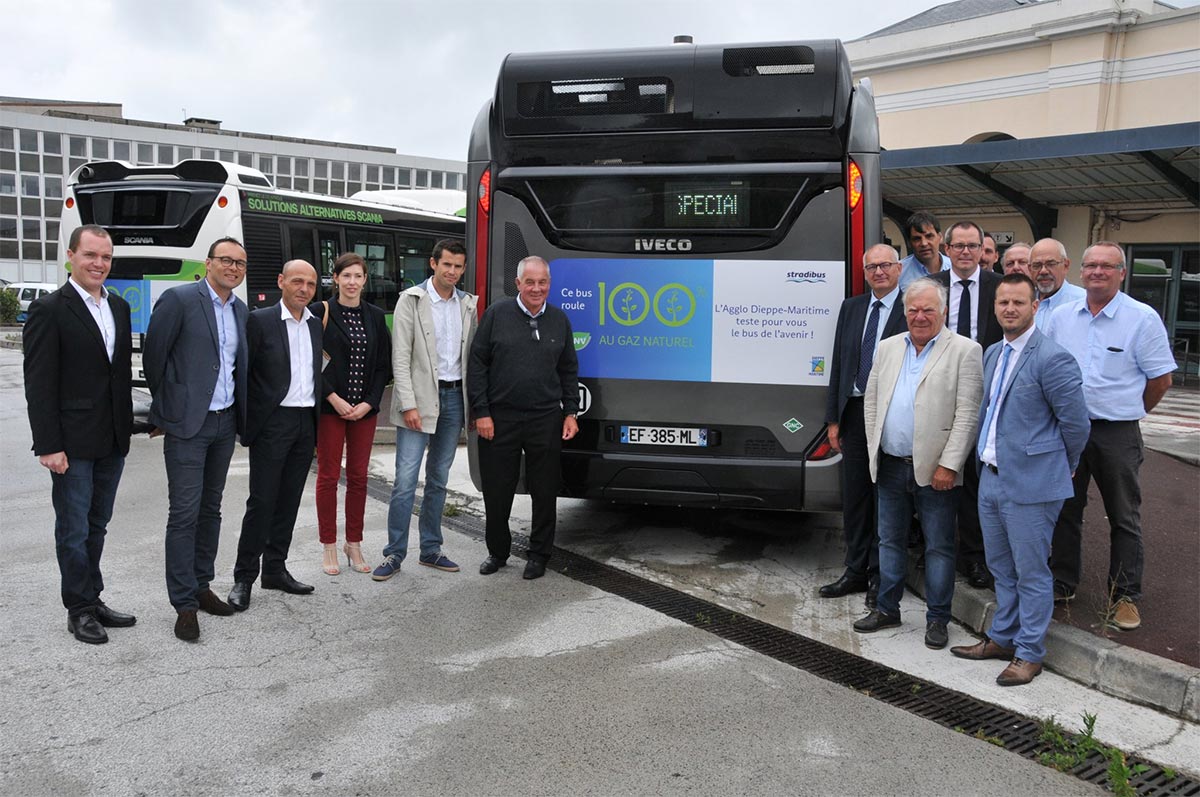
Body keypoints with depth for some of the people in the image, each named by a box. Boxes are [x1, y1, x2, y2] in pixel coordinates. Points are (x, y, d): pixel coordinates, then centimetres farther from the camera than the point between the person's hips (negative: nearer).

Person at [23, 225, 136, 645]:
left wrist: (126, 429, 12)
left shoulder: (119, 307, 10)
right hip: (73, 443, -6)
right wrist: (48, 446, -16)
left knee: (97, 526, 16)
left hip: (112, 441, 6)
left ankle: (93, 599, 27)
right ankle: (79, 610, 16)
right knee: (74, 528, 5)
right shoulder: (49, 309, -10)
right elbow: (39, 384, -12)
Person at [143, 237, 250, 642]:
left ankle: (201, 586, 26)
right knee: (184, 513, -3)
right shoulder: (178, 300, -9)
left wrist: (239, 414, 11)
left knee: (210, 509, 14)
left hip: (225, 423, 6)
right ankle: (184, 604, 4)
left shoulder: (241, 310, 11)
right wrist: (166, 407, 2)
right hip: (187, 425, -6)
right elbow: (153, 357, -6)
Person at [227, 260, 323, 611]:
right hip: (272, 421, -5)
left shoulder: (317, 325, 11)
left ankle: (275, 569, 22)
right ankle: (244, 577, 8)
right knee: (262, 501, -2)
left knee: (289, 500, 11)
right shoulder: (260, 320, -5)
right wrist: (245, 421, -10)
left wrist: (318, 419, 8)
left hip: (306, 423, 5)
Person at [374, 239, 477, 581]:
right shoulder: (411, 300, -5)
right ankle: (394, 554, 4)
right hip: (419, 398, -4)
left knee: (439, 478, 12)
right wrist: (408, 405, -15)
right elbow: (400, 357, -9)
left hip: (454, 398, 5)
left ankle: (431, 549, 21)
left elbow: (472, 356, 11)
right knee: (406, 479, -6)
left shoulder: (468, 305, 9)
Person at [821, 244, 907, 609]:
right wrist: (833, 418, 8)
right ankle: (856, 572, 24)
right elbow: (838, 364, 11)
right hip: (854, 412, 5)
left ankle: (880, 577, 17)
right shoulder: (850, 307, 11)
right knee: (854, 496, 11)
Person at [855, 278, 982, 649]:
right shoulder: (888, 348, 10)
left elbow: (967, 414, -11)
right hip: (890, 466, 5)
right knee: (890, 539, 15)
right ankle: (887, 608, 28)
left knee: (939, 546, 6)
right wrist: (875, 449, 7)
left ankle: (937, 618, 18)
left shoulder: (965, 351, -6)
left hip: (934, 469, -5)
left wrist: (948, 465, -15)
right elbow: (871, 400, 14)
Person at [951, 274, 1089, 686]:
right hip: (992, 478, 8)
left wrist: (1062, 468, 1)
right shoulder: (992, 353, 10)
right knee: (1001, 567, 19)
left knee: (1031, 572, 4)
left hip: (1031, 483, -8)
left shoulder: (1052, 359, -16)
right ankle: (1002, 638, 34)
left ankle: (1029, 653, 17)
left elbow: (1076, 423, -11)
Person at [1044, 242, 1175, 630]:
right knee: (1065, 510, 13)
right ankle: (1062, 584, 26)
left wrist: (1126, 411, 7)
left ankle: (1125, 597, 18)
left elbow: (1160, 380, -2)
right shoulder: (1061, 316, 4)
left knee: (1124, 518, 7)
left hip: (1117, 434, -3)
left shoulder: (1143, 318, -7)